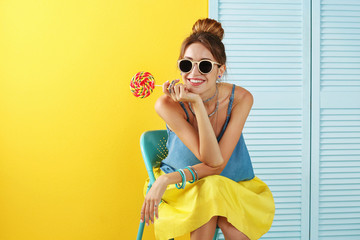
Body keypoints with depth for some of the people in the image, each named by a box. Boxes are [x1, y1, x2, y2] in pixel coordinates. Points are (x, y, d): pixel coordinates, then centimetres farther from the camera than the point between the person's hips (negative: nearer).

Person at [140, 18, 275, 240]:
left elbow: (219, 165, -20)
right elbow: (212, 160, -26)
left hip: (233, 185, 0)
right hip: (184, 189, 1)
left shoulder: (240, 98, -16)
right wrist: (197, 104, -34)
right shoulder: (168, 105, -20)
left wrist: (167, 179, -30)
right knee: (209, 192, -32)